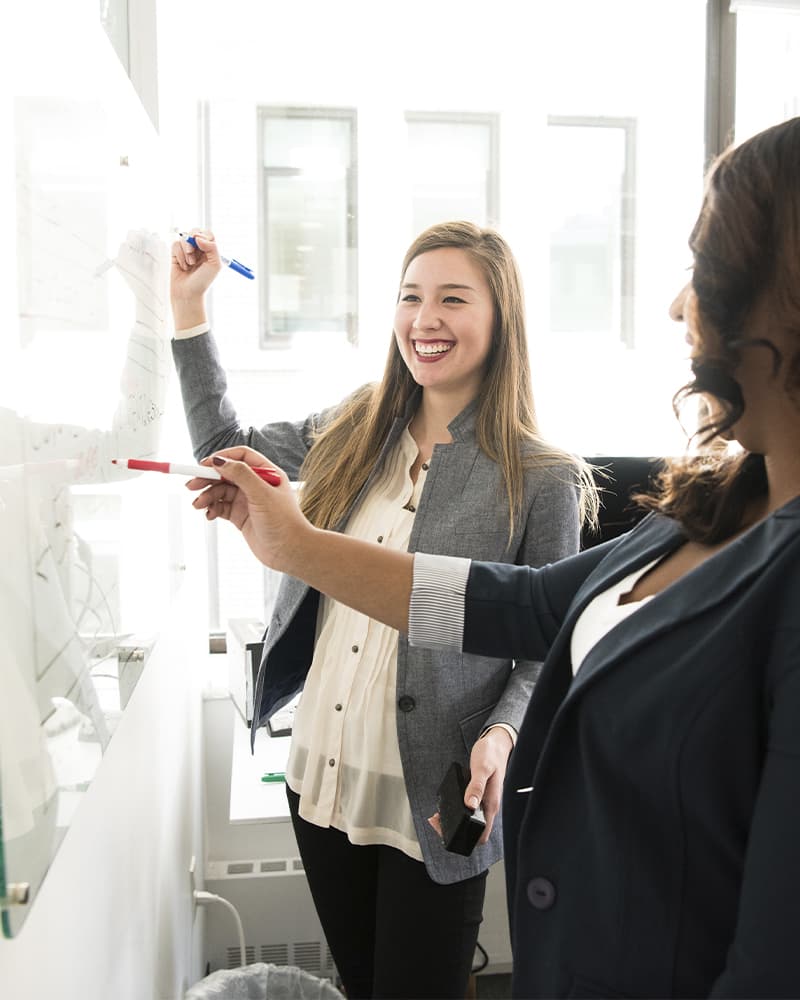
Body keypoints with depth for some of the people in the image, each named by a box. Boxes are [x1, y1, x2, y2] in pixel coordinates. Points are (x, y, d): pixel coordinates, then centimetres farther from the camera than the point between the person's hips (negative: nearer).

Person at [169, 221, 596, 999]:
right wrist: (188, 306, 10)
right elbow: (226, 448, 14)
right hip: (320, 779, 5)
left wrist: (501, 733, -24)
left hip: (433, 805, -5)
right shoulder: (352, 433, 1)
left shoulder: (541, 479, -12)